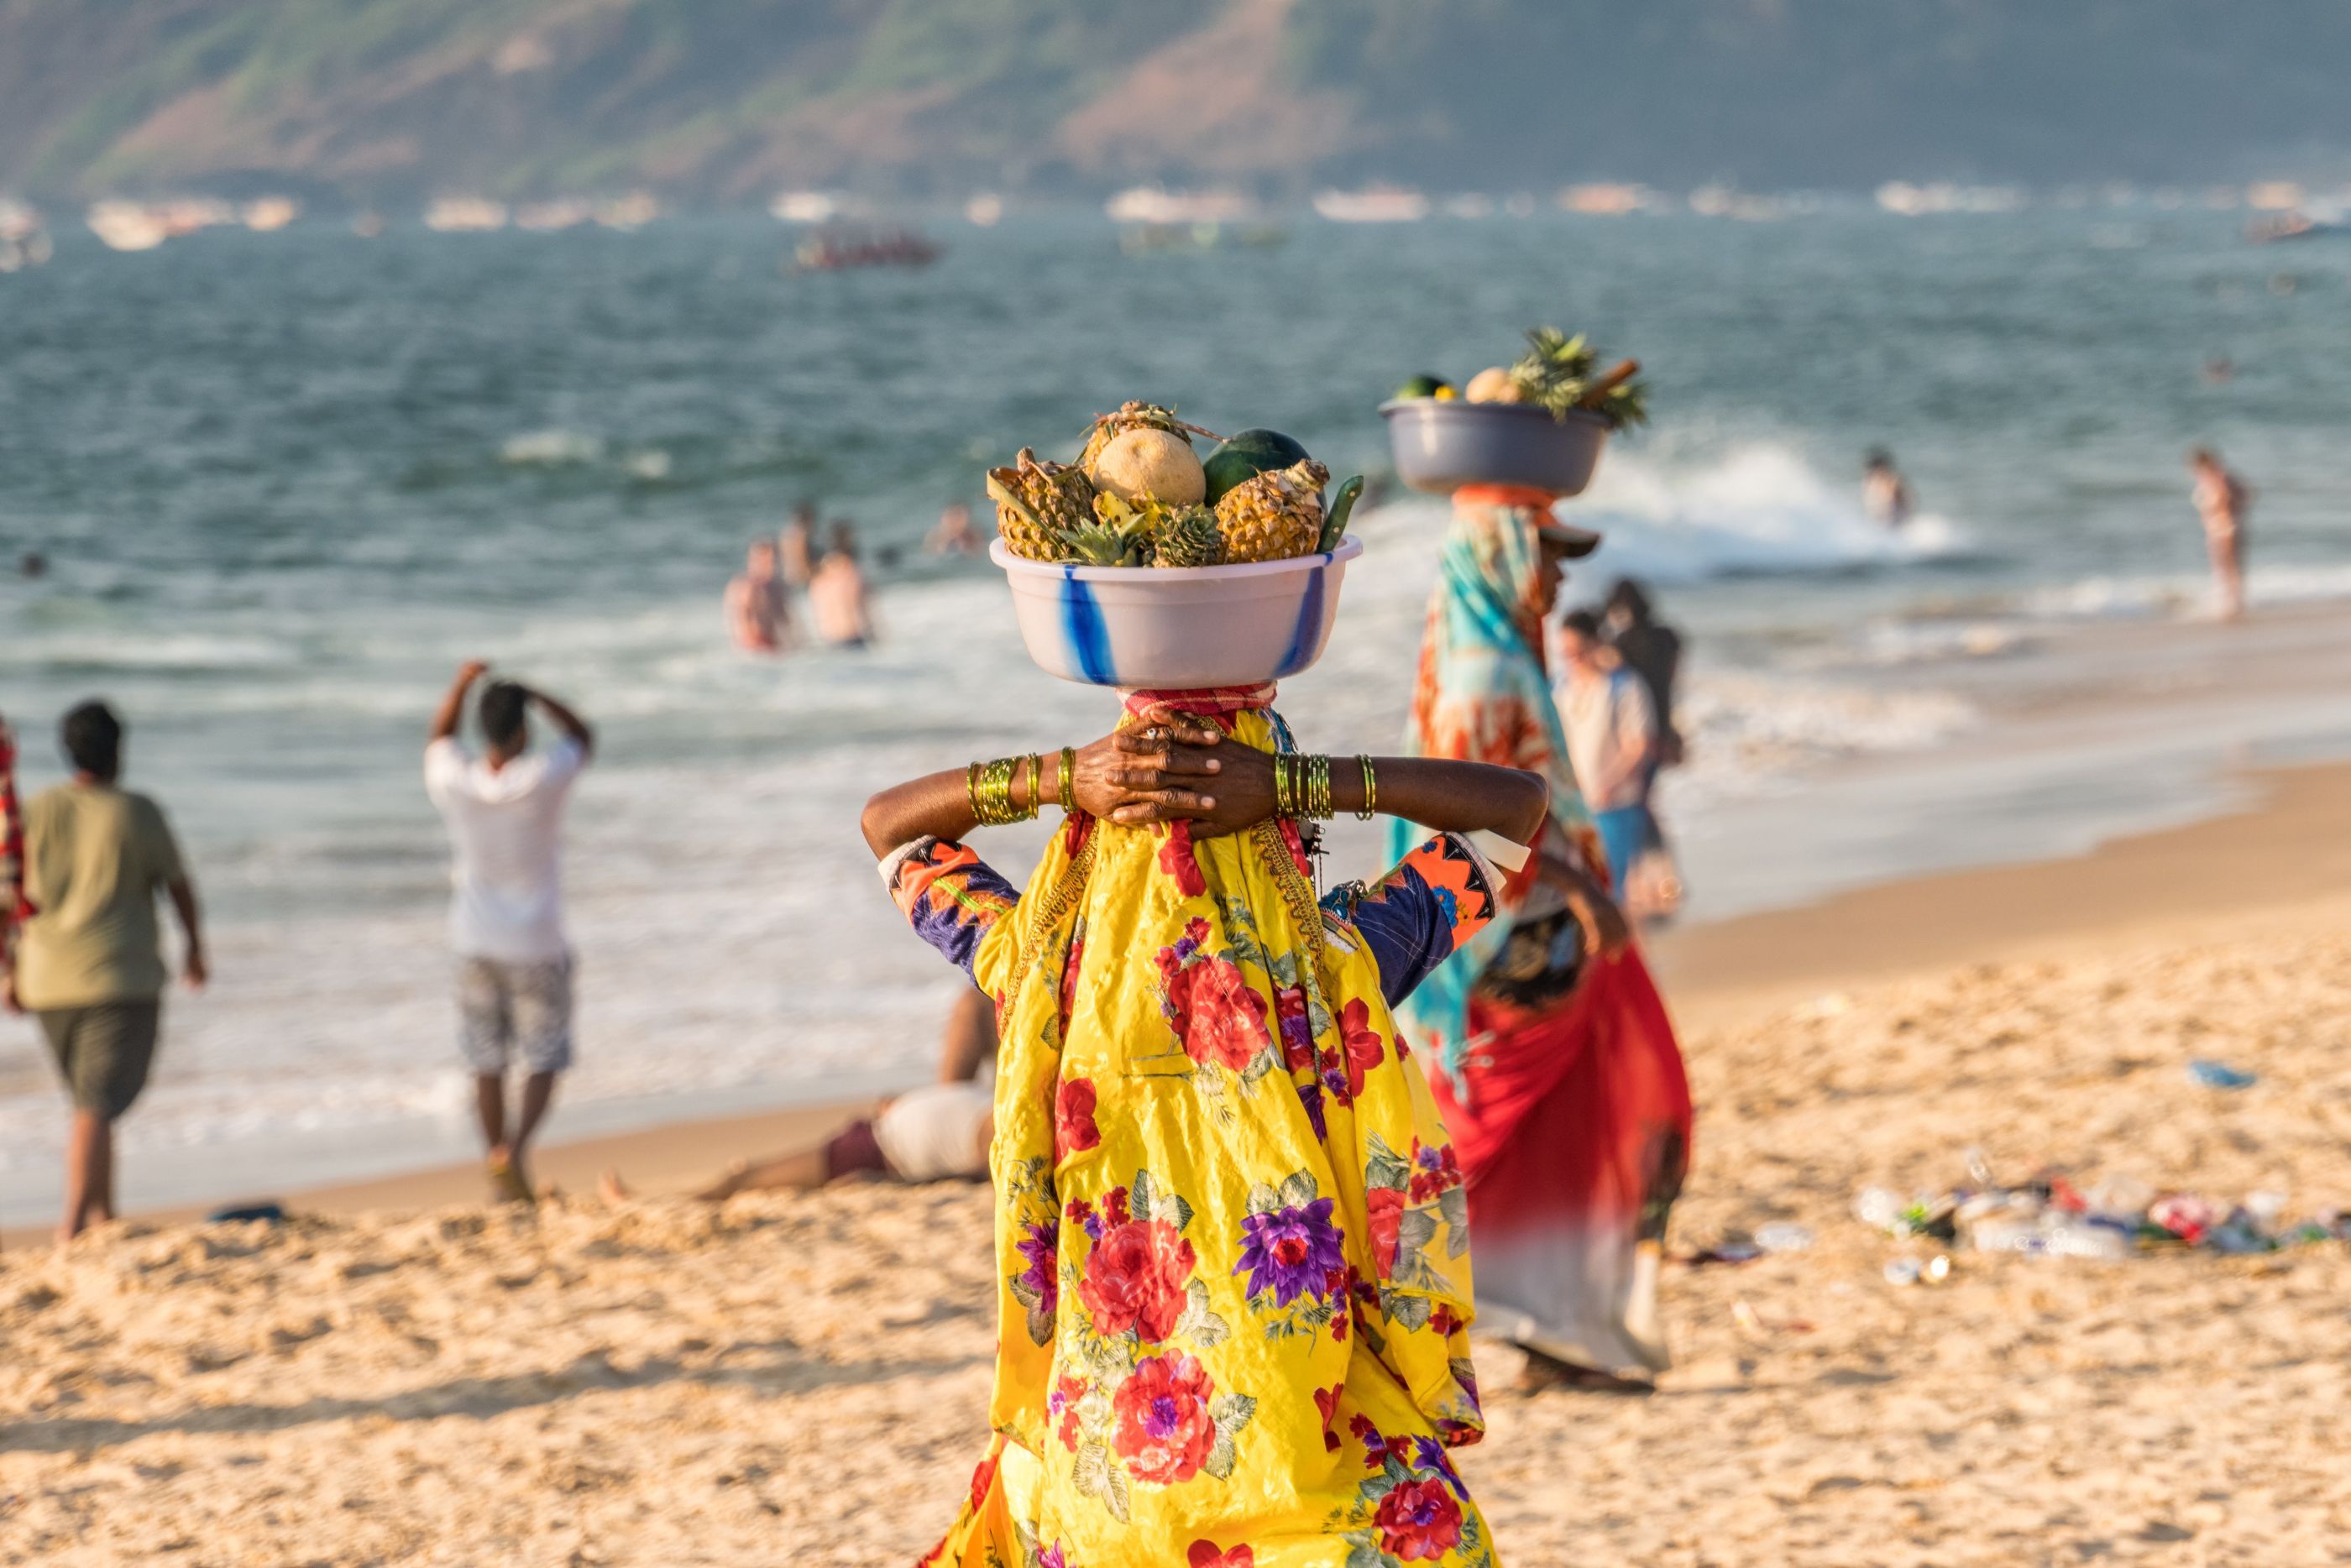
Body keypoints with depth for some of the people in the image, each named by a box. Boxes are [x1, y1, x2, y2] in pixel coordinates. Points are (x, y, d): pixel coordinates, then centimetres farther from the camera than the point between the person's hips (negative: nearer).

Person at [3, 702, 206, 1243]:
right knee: (98, 1104, -11)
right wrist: (195, 948, 22)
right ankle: (74, 1219, -24)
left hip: (49, 977, 4)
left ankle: (103, 1218, 26)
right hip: (119, 975, -4)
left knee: (95, 1100, 20)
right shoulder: (138, 813, -5)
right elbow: (179, 887, 5)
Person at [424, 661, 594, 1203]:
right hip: (536, 946, -3)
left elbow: (438, 740, 13)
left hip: (476, 942, 3)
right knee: (543, 1061, 7)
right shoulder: (541, 779, -18)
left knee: (487, 1062, 13)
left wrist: (462, 684, 5)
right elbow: (584, 738, 2)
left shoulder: (454, 783, -11)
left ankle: (500, 1171, 16)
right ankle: (517, 1146, -16)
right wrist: (533, 696, -2)